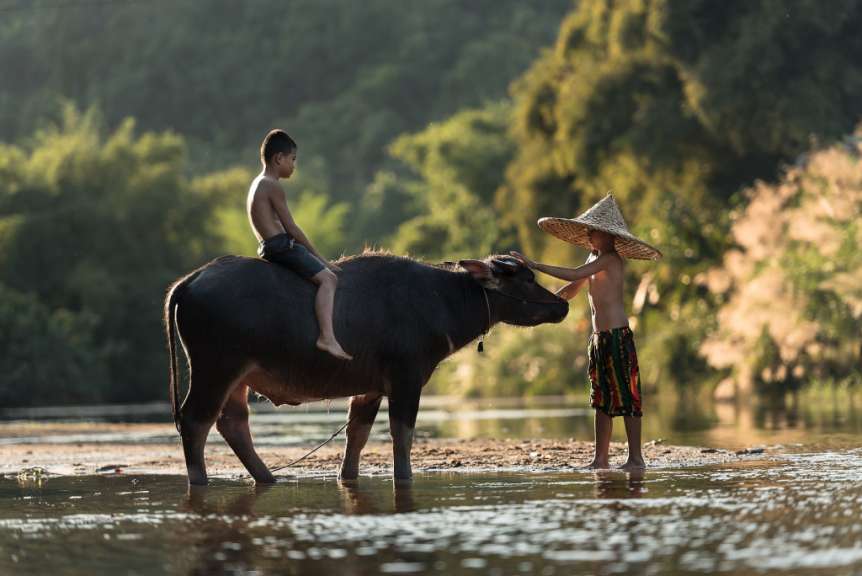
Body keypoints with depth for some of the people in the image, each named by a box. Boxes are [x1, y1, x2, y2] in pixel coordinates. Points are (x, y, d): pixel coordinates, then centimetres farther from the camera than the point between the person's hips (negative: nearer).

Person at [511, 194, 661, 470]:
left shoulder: (611, 258, -14)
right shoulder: (595, 257, 14)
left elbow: (575, 275, -24)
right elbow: (572, 289, 23)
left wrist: (534, 265, -22)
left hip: (617, 335, -9)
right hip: (599, 336, 9)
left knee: (626, 396, -5)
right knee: (602, 399, 10)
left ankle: (636, 458, -3)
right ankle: (601, 459, 14)